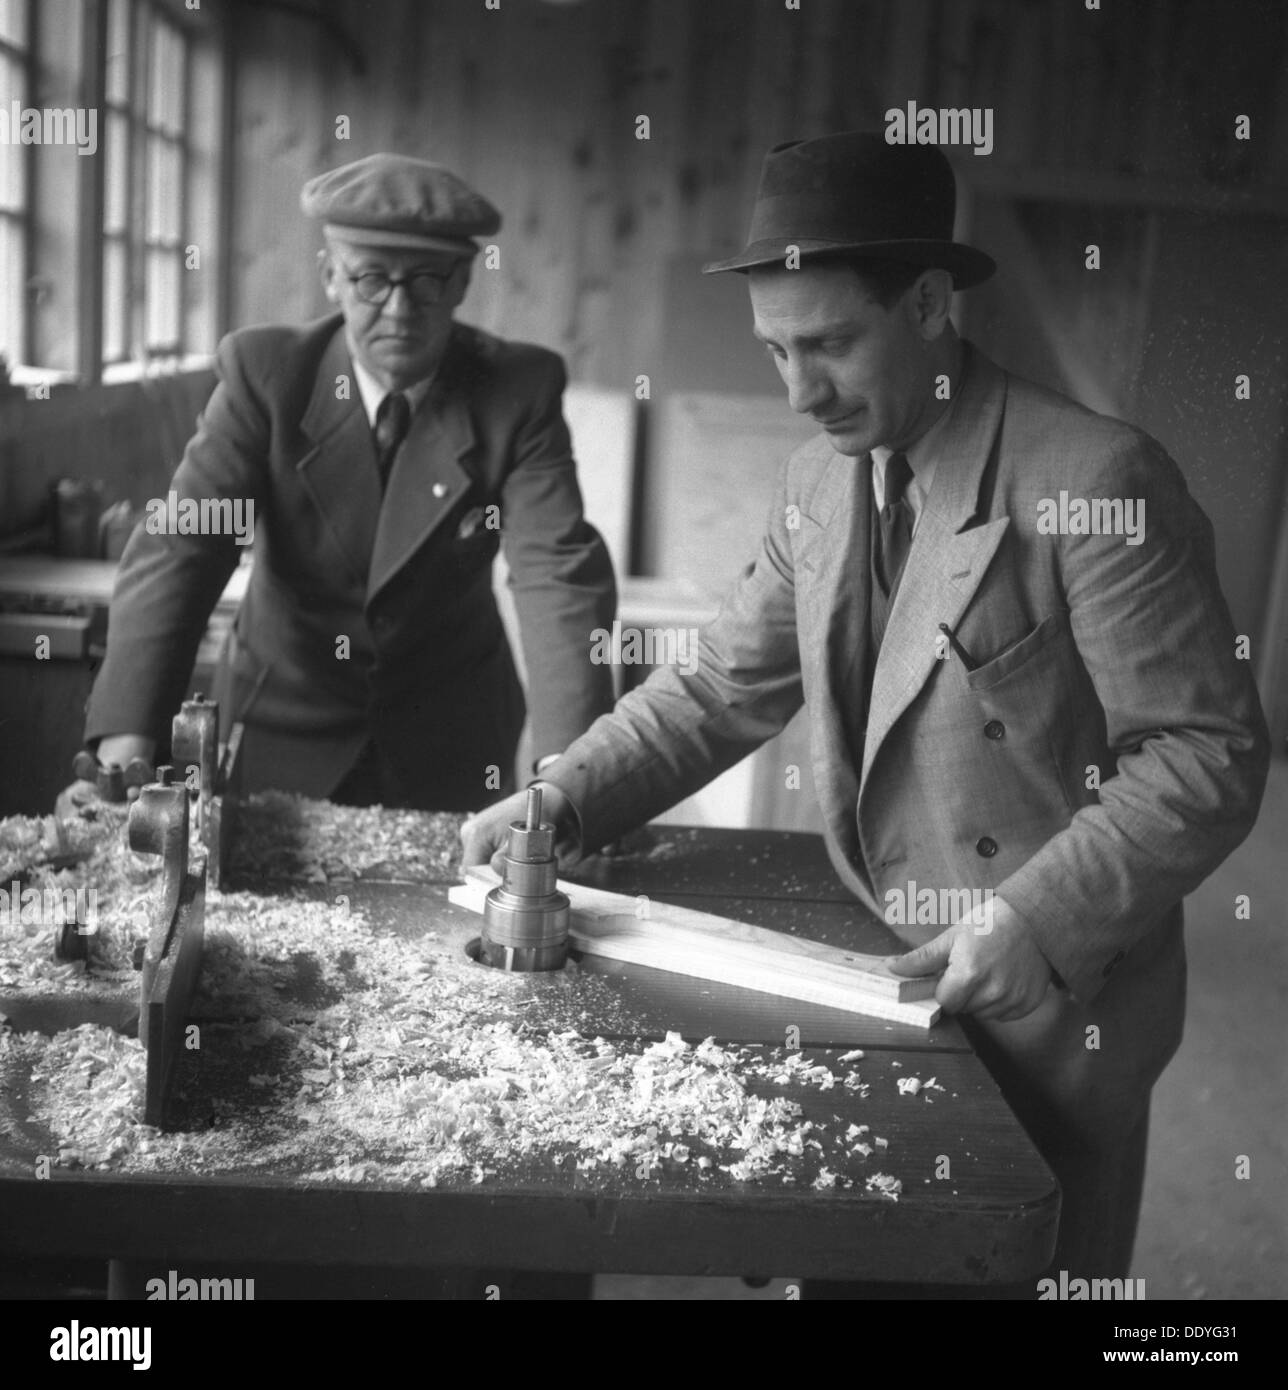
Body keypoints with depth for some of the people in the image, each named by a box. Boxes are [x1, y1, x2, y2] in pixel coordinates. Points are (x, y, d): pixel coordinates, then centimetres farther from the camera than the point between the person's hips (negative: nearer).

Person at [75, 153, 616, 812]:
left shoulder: (520, 391, -15)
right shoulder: (264, 372, -15)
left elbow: (560, 572, -25)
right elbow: (179, 548, -21)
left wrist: (566, 767, -41)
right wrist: (126, 743, -36)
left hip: (449, 747, 0)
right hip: (280, 731, 0)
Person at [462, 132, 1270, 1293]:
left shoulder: (1099, 480, -20)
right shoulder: (820, 482, 2)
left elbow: (1208, 754, -18)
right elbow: (722, 688, 6)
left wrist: (1038, 918, -27)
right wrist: (563, 802, -6)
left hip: (1050, 1013, -6)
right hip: (880, 977, 6)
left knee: (1025, 1270, 14)